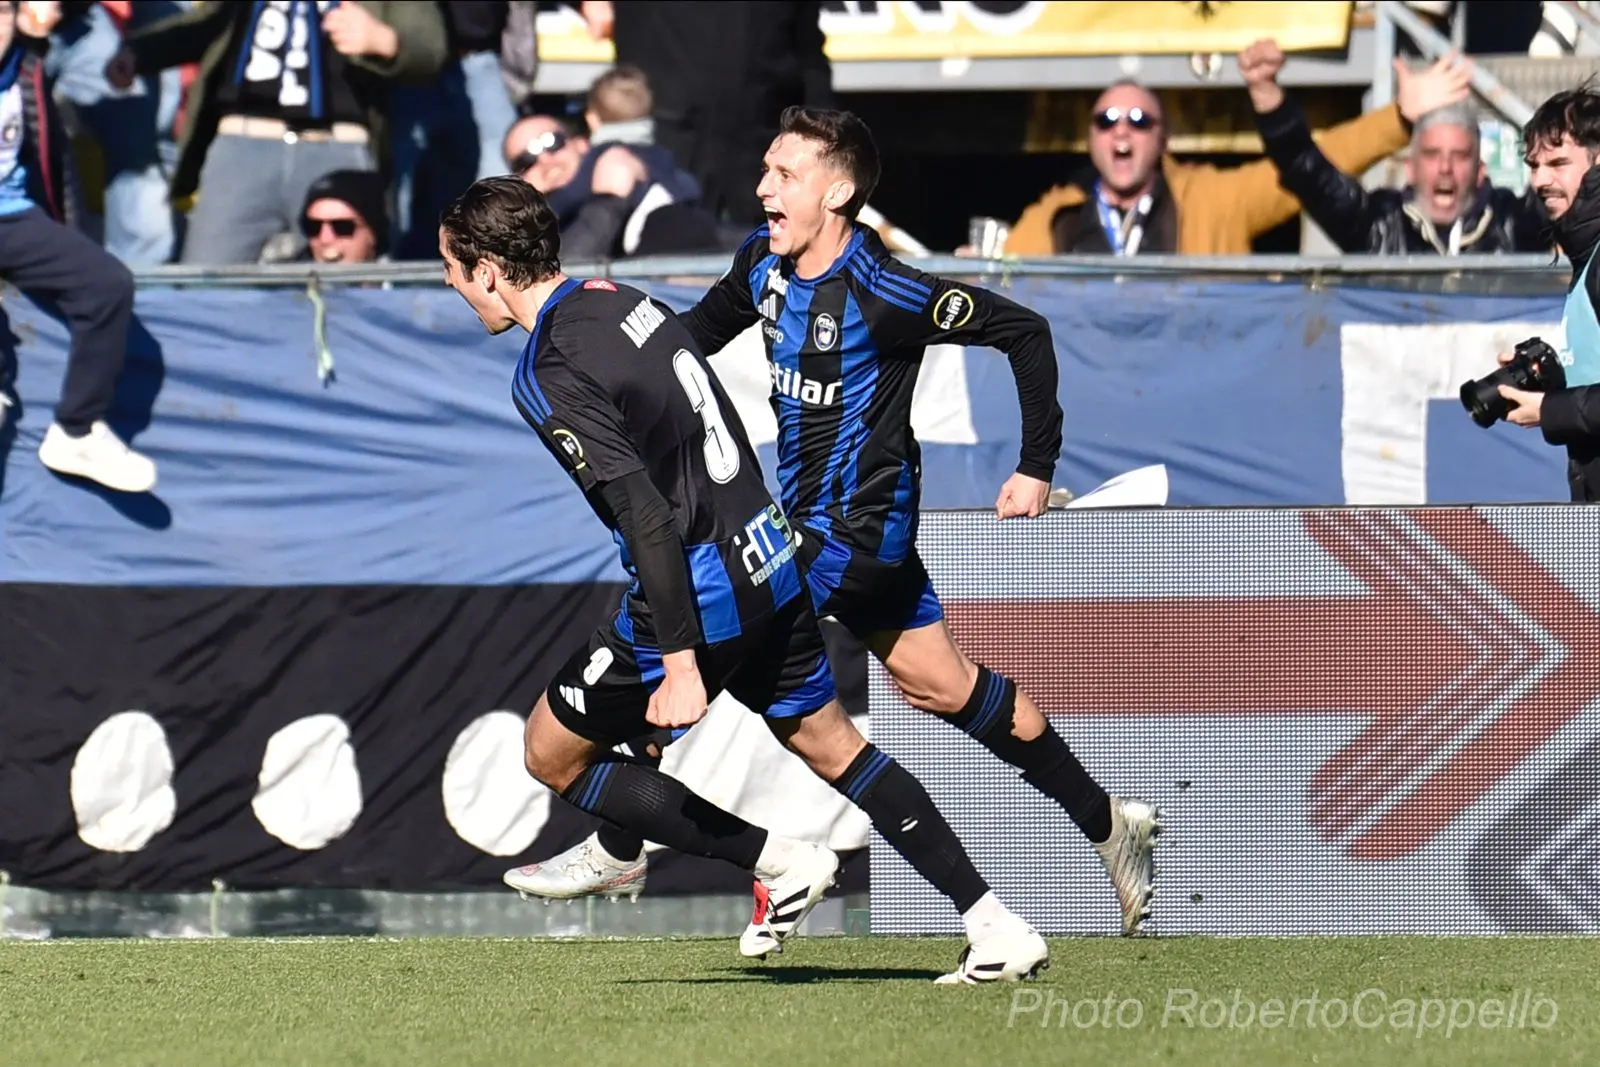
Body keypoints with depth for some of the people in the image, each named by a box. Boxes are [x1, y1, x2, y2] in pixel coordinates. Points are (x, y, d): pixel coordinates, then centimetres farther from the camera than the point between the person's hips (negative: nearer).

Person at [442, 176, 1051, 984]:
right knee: (829, 742, 21)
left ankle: (778, 861, 7)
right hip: (770, 561, 8)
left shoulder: (551, 376, -18)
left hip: (697, 596, -8)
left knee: (552, 753, 9)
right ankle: (998, 931, 18)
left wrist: (680, 662, -26)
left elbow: (646, 513, -26)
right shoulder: (622, 298, 7)